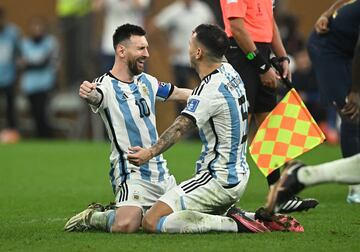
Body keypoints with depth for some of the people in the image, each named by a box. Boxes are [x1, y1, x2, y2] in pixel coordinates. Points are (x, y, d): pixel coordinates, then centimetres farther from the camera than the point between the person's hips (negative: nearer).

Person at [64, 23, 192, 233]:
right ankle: (92, 217, 3)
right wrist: (87, 93, -60)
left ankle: (114, 212, 20)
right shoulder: (107, 85, -13)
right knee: (126, 225, -31)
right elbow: (96, 96, -37)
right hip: (132, 174, -8)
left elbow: (178, 93, 26)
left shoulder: (146, 81, 10)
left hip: (160, 171, 8)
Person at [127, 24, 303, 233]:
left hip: (218, 181, -10)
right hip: (239, 175, 10)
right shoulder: (229, 72, 7)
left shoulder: (210, 91, -20)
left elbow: (180, 128, -35)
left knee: (151, 222, -14)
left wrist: (150, 153, -45)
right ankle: (261, 218, 9)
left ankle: (233, 224, -18)